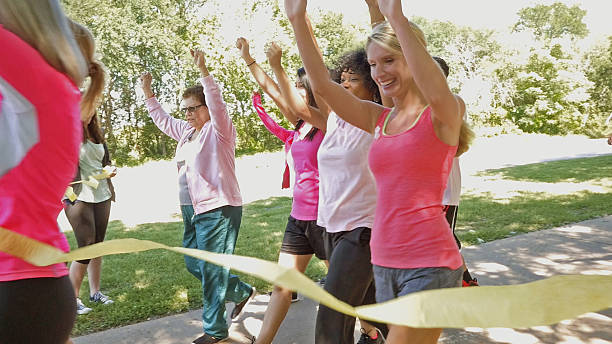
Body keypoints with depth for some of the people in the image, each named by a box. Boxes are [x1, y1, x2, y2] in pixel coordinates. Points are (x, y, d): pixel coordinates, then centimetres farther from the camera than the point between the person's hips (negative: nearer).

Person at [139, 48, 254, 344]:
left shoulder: (219, 130, -9)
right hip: (193, 211, 9)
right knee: (193, 265, 17)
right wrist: (148, 93, 19)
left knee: (211, 271, -1)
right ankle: (242, 292, 34)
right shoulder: (186, 131, 15)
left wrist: (203, 70, -35)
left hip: (218, 211, -9)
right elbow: (162, 119, 28)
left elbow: (217, 103, -27)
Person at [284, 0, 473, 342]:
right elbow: (322, 85, 1)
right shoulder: (380, 119, 10)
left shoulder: (443, 115, -6)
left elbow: (437, 93, -31)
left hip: (428, 264, -6)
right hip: (384, 262, 6)